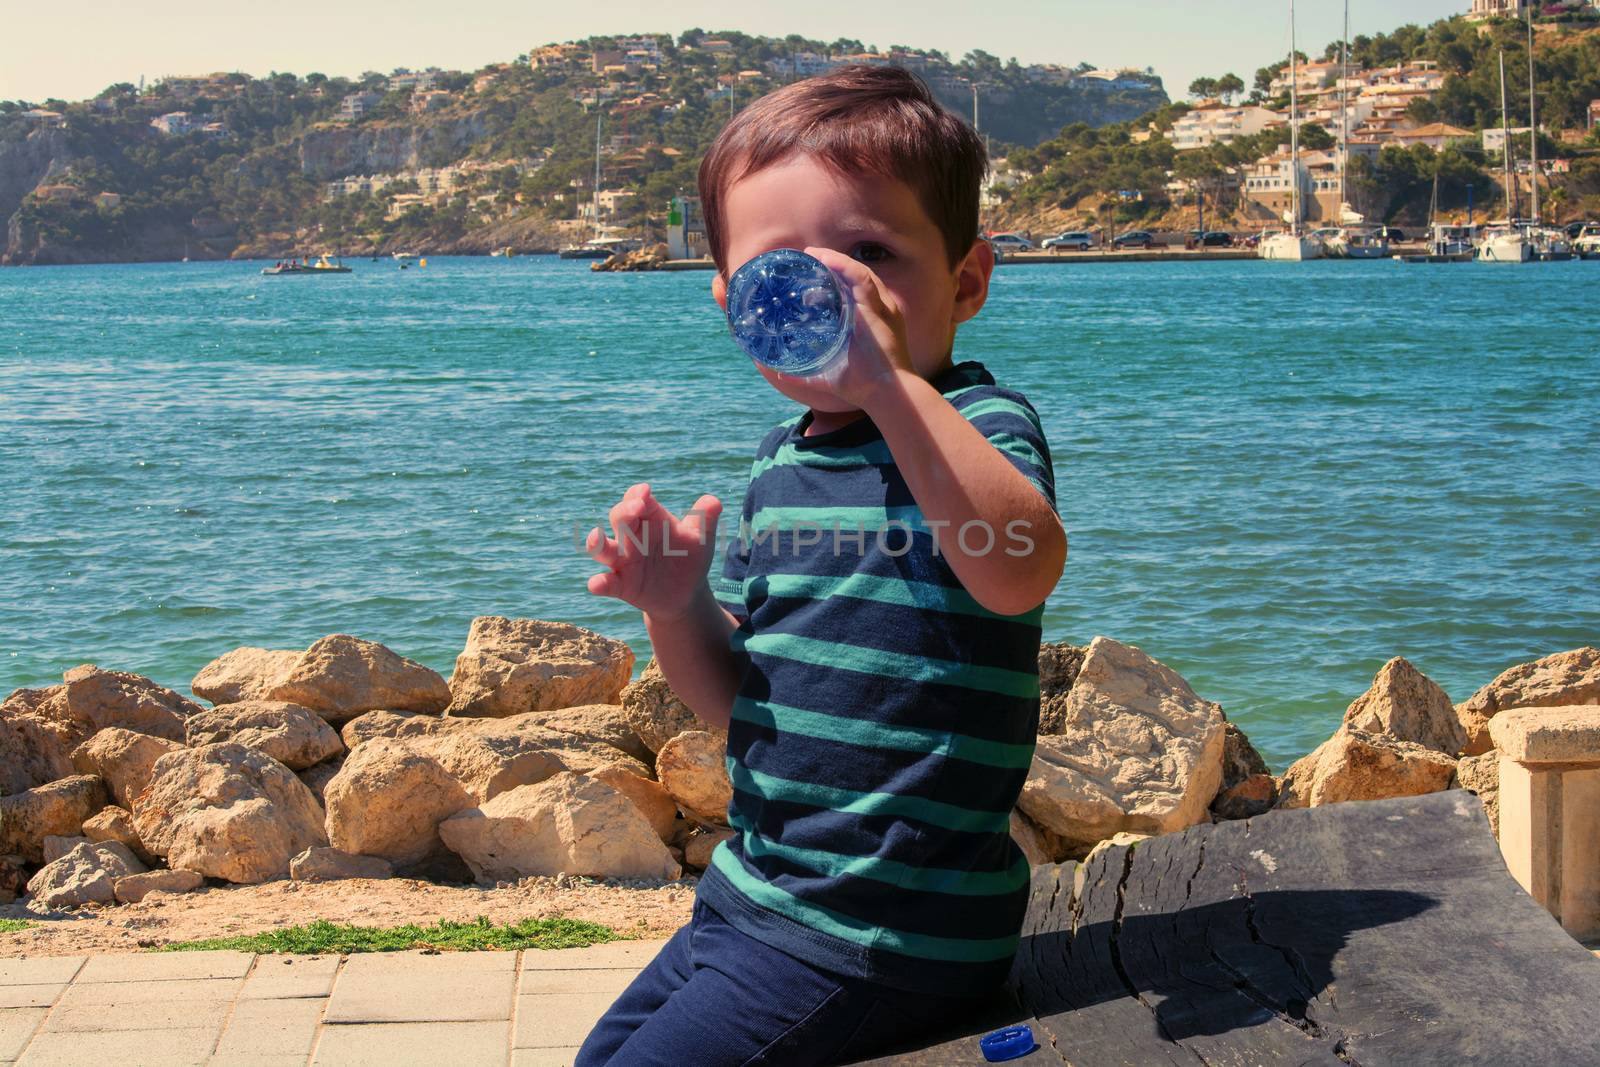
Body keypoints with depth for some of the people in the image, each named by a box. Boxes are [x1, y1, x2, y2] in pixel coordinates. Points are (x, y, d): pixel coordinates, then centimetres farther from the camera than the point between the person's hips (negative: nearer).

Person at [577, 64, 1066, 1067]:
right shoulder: (782, 464, 8)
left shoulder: (981, 426, -15)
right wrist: (676, 606, -8)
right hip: (756, 890, 9)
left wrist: (892, 381, -41)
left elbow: (1019, 575, -39)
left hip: (883, 935, -8)